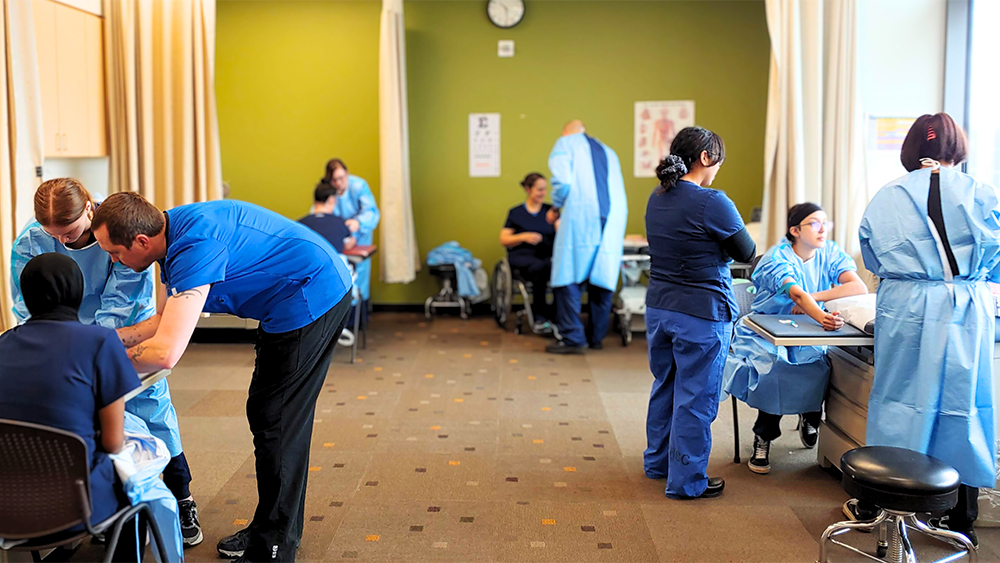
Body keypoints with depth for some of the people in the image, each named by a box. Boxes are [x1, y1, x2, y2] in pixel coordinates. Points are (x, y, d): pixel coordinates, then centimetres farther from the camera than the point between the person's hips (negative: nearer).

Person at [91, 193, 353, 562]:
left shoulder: (194, 247, -27)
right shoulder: (172, 233, 5)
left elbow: (165, 352, -32)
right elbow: (166, 320, 17)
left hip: (309, 298, -10)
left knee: (276, 423, -4)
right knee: (267, 415, 17)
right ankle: (275, 529, 30)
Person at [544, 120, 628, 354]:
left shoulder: (565, 143, 11)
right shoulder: (608, 151, 28)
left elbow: (562, 181, -7)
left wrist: (555, 207, 9)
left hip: (581, 217, -6)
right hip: (614, 219, 6)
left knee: (569, 278, -3)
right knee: (602, 277, 10)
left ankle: (573, 338, -7)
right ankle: (596, 337, 17)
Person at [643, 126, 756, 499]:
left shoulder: (657, 199, 6)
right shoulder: (712, 203, -18)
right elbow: (747, 253, -6)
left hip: (659, 307, 8)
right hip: (701, 313, -8)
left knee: (664, 387, 21)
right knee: (695, 397, 3)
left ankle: (657, 462, 35)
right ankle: (687, 480, 13)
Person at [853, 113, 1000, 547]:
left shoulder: (886, 198, 0)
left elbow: (873, 261, 12)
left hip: (905, 312, 0)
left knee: (896, 400, 10)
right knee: (961, 405, 8)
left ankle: (874, 503, 21)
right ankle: (960, 517, 19)